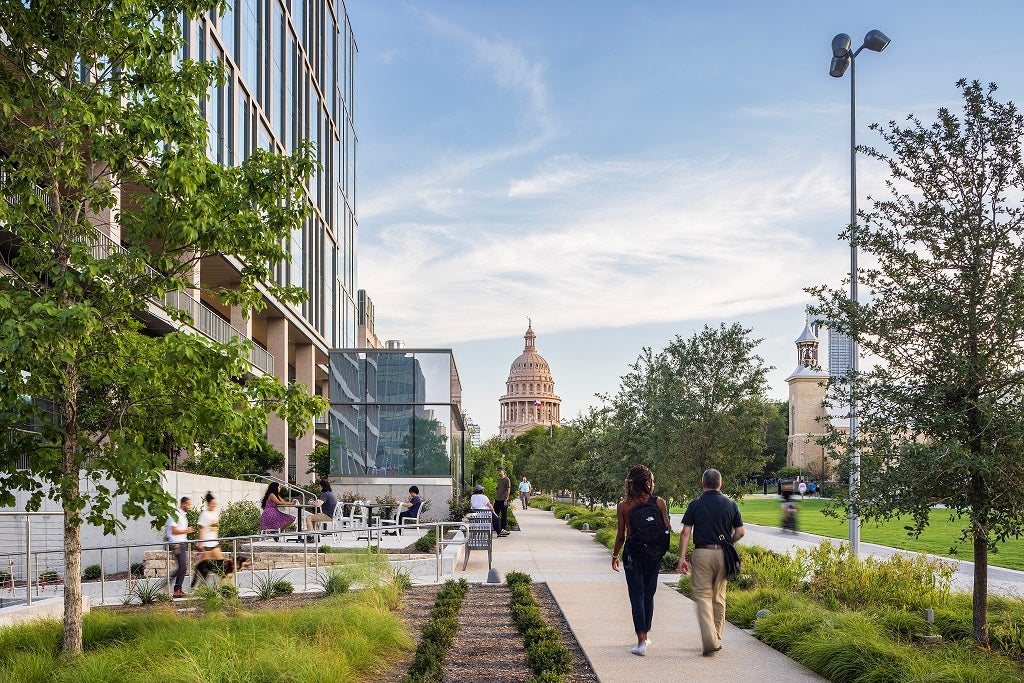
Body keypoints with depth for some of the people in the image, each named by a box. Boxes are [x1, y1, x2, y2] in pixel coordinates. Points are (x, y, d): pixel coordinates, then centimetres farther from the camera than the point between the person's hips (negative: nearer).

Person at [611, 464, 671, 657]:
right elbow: (668, 529, -3)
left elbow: (621, 535, -4)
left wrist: (615, 555, 10)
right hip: (654, 554, 2)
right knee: (649, 594, 17)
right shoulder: (659, 503, -7)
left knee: (637, 595, 1)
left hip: (632, 552, -1)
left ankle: (641, 640, -9)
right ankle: (645, 635, 27)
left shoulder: (623, 505, -7)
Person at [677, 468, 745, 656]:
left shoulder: (695, 504, -2)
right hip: (723, 555, 3)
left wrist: (682, 557, -5)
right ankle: (717, 639, 23)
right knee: (719, 596, 15)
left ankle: (709, 640, -17)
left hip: (702, 552, -3)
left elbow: (685, 532, -7)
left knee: (702, 595, -2)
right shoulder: (730, 504, 4)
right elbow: (740, 532, 3)